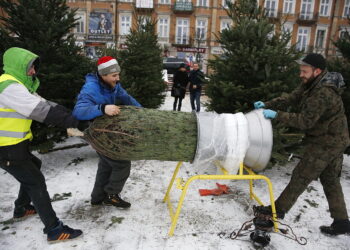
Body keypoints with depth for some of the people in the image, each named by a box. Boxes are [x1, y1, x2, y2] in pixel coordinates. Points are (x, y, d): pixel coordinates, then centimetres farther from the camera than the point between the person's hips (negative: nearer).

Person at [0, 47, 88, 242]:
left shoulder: (19, 85, 11)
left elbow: (47, 106, 4)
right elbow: (43, 112, -28)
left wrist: (75, 118, -5)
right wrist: (76, 123, -24)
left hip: (16, 144, 10)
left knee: (31, 172, 26)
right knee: (36, 182, -6)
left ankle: (21, 209, 46)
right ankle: (55, 230, 2)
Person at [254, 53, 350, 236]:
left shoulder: (323, 93, -27)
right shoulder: (311, 85, 4)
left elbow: (305, 121, -28)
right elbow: (290, 99, 3)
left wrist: (277, 115, -26)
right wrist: (267, 105, -10)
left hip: (325, 143, -10)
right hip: (335, 140, 10)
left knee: (301, 177, 0)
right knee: (330, 180, 17)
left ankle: (279, 209, 13)